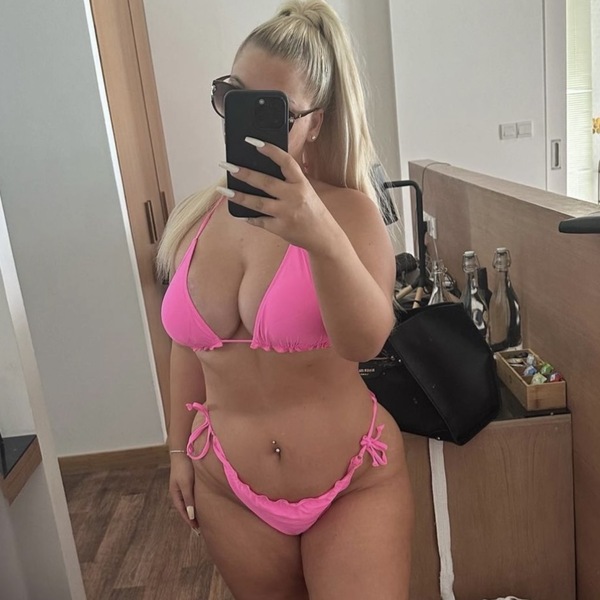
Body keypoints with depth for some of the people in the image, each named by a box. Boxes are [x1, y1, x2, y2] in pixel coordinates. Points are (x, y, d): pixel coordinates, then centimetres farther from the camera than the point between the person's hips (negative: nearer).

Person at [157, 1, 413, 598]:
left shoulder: (349, 211, -14)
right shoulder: (194, 219, -2)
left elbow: (366, 341, -29)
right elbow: (187, 345, 8)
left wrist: (321, 237, -45)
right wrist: (179, 448, 12)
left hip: (353, 487, -3)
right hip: (229, 492, 4)